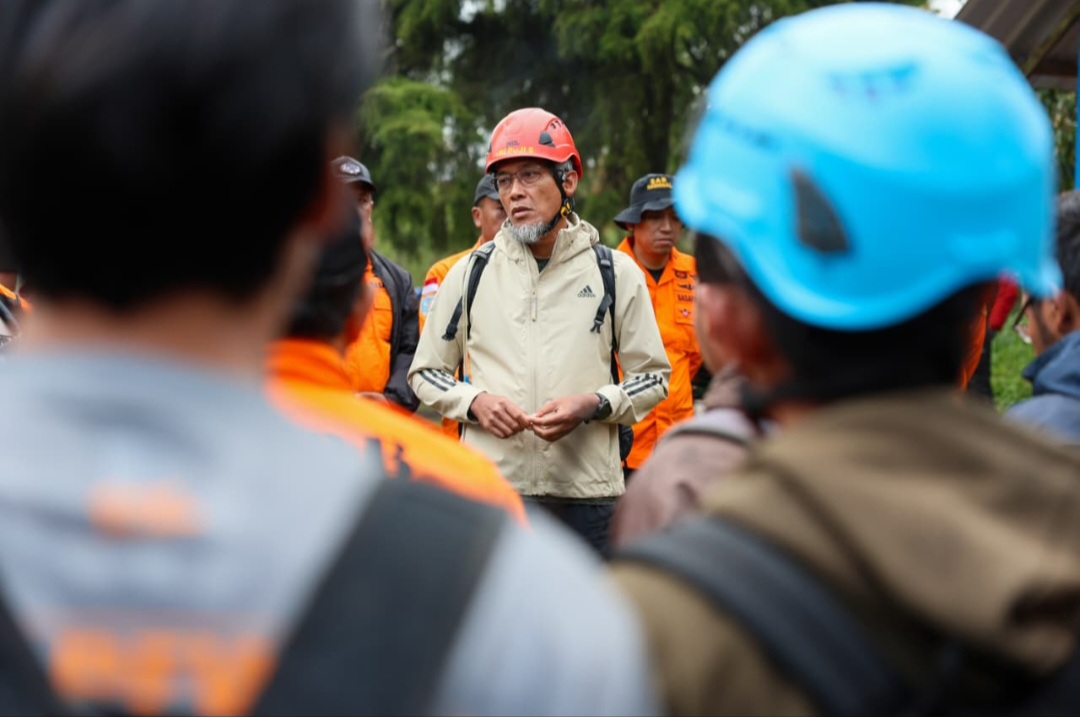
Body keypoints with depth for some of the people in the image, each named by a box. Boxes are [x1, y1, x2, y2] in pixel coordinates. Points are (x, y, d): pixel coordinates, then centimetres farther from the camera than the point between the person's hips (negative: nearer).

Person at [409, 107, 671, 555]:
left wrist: (593, 405, -10)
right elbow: (425, 372, 14)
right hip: (491, 488, 0)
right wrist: (474, 402, -7)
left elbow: (653, 377, 9)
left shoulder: (617, 272, 6)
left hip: (588, 490, 0)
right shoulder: (470, 273, 9)